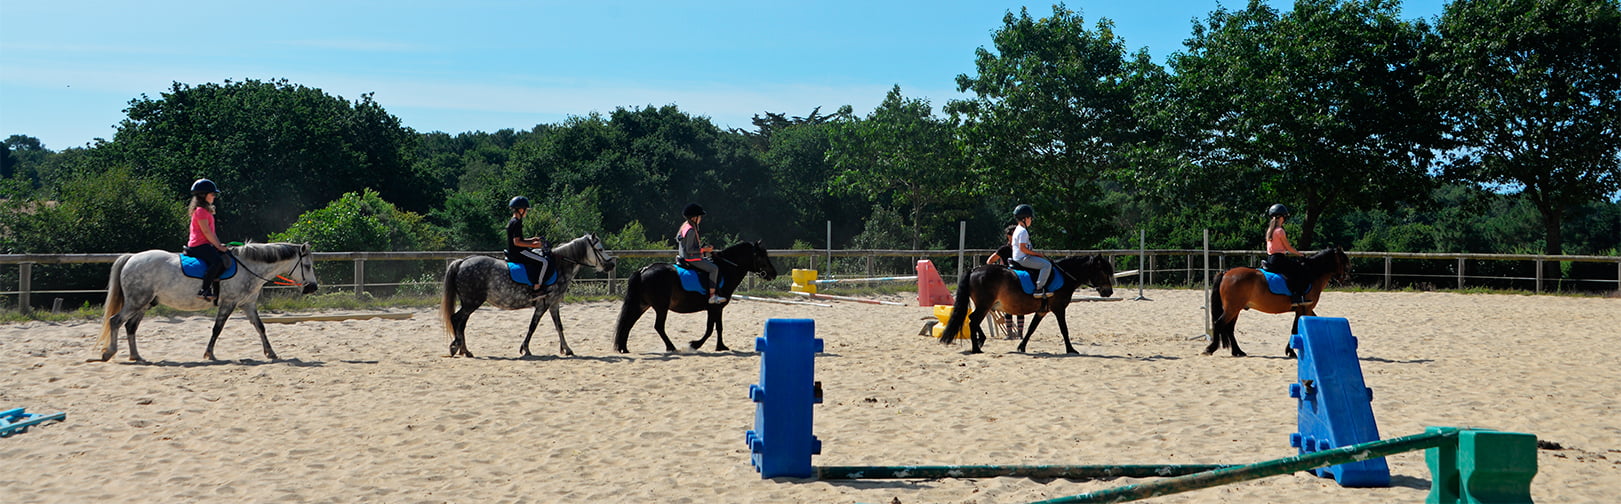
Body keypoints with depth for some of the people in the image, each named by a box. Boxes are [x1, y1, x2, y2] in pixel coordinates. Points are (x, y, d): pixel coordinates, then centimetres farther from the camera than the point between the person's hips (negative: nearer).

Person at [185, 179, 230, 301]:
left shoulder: (206, 210, 21)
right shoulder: (200, 211, -11)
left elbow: (212, 231, 19)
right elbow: (206, 232, -16)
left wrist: (219, 244, 8)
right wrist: (218, 246, -13)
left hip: (205, 244, 11)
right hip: (199, 245, -11)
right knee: (217, 260, -31)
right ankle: (204, 290, -30)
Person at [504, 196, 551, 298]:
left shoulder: (511, 222, 15)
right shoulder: (517, 223, -17)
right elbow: (517, 242, -22)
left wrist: (531, 240, 15)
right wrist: (532, 245, -19)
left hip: (513, 253, 11)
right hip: (518, 253, -11)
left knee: (542, 254, 25)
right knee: (543, 262, -17)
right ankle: (536, 289, -17)